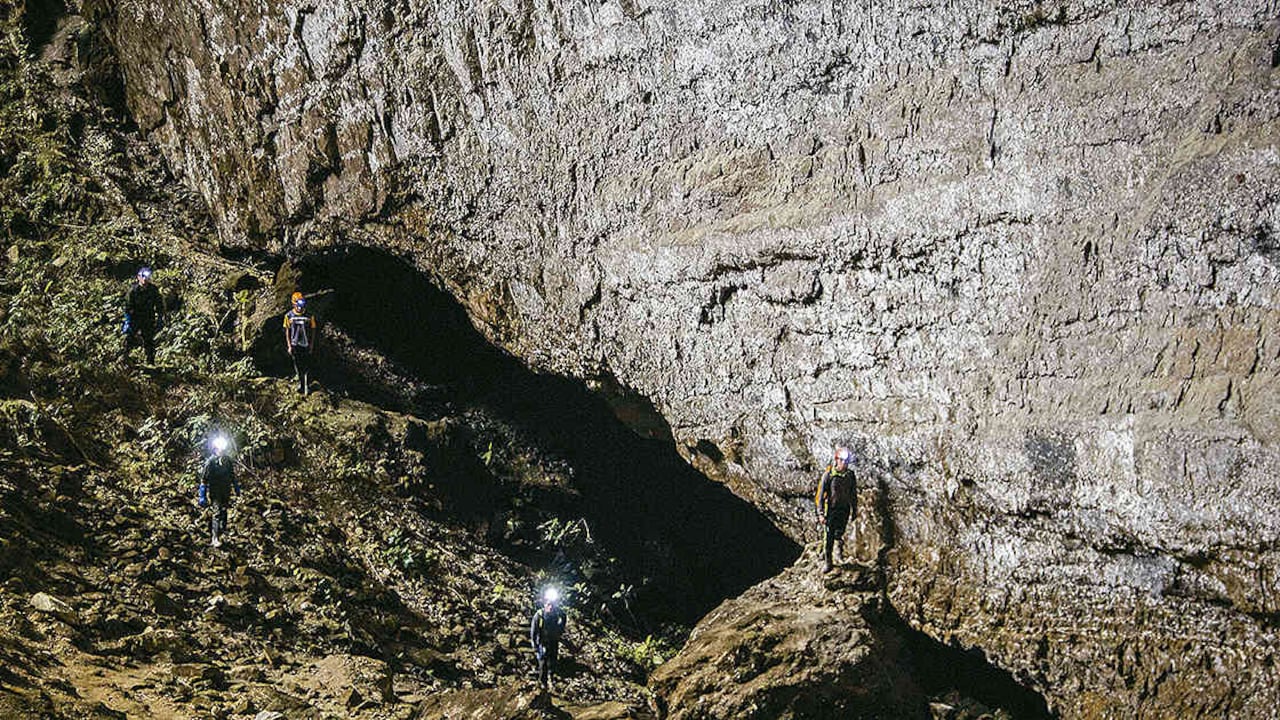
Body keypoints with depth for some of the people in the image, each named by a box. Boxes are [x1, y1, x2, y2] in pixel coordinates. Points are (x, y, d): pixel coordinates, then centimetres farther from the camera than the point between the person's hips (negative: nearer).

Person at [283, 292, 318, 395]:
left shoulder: (309, 316, -8)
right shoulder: (289, 316, -6)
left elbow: (313, 331, 0)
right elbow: (287, 331, 1)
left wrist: (312, 346, -3)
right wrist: (289, 346, -3)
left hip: (306, 345, -1)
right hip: (295, 345, 1)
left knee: (307, 366, 2)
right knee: (297, 365, 9)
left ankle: (308, 384, 19)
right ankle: (301, 382, 27)